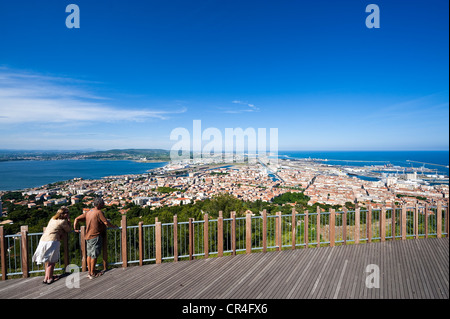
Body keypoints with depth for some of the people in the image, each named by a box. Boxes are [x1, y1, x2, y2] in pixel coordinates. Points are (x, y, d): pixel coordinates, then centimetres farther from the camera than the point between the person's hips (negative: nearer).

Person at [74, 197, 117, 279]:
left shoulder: (88, 212, 9)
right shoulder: (99, 212, -15)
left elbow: (77, 219, 12)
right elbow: (106, 223, -18)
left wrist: (75, 228, 19)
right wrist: (114, 226, -3)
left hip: (88, 236, 8)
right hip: (95, 236, -8)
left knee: (89, 254, 16)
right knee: (94, 255, 2)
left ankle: (89, 271, 27)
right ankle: (92, 273, 12)